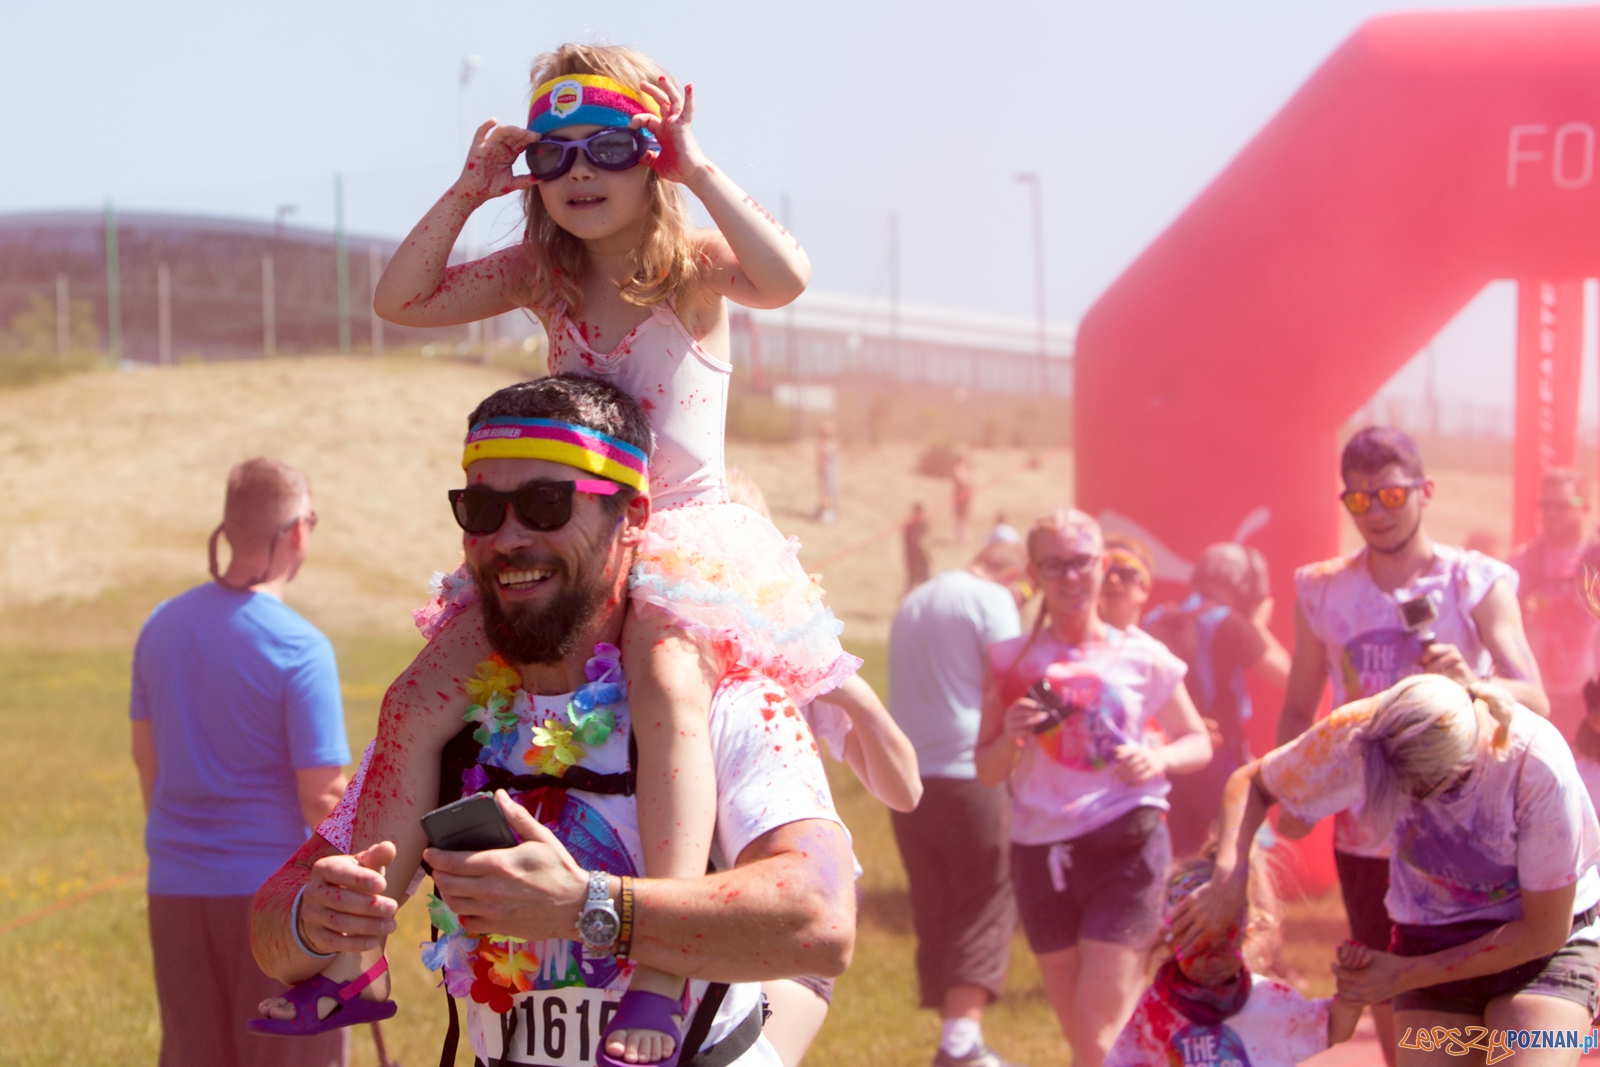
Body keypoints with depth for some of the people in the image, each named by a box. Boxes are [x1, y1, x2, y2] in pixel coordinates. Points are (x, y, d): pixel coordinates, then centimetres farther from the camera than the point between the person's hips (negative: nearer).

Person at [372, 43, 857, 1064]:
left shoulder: (694, 262, -5)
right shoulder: (541, 273, 9)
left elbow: (785, 277, -27)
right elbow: (402, 301, 3)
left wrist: (695, 169, -21)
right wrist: (466, 195, -5)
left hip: (690, 532, -7)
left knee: (666, 674, -35)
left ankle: (660, 968, -46)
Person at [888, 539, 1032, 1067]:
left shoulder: (912, 602, 20)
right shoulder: (992, 600, -4)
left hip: (908, 778, 7)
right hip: (968, 774, -7)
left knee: (934, 912, 10)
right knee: (985, 907, -4)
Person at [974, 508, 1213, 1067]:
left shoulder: (1140, 656, 2)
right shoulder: (1013, 660, 5)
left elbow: (1199, 743, 10)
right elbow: (986, 770, 8)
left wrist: (1159, 759, -11)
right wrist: (1011, 736, -14)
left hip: (1125, 846, -3)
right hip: (1041, 849, 3)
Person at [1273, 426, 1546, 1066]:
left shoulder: (1477, 583, -6)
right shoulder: (1322, 591, 3)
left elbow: (1534, 700, -15)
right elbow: (1298, 709, 10)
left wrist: (1471, 682, -36)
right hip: (1365, 831, 3)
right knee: (1386, 996, 11)